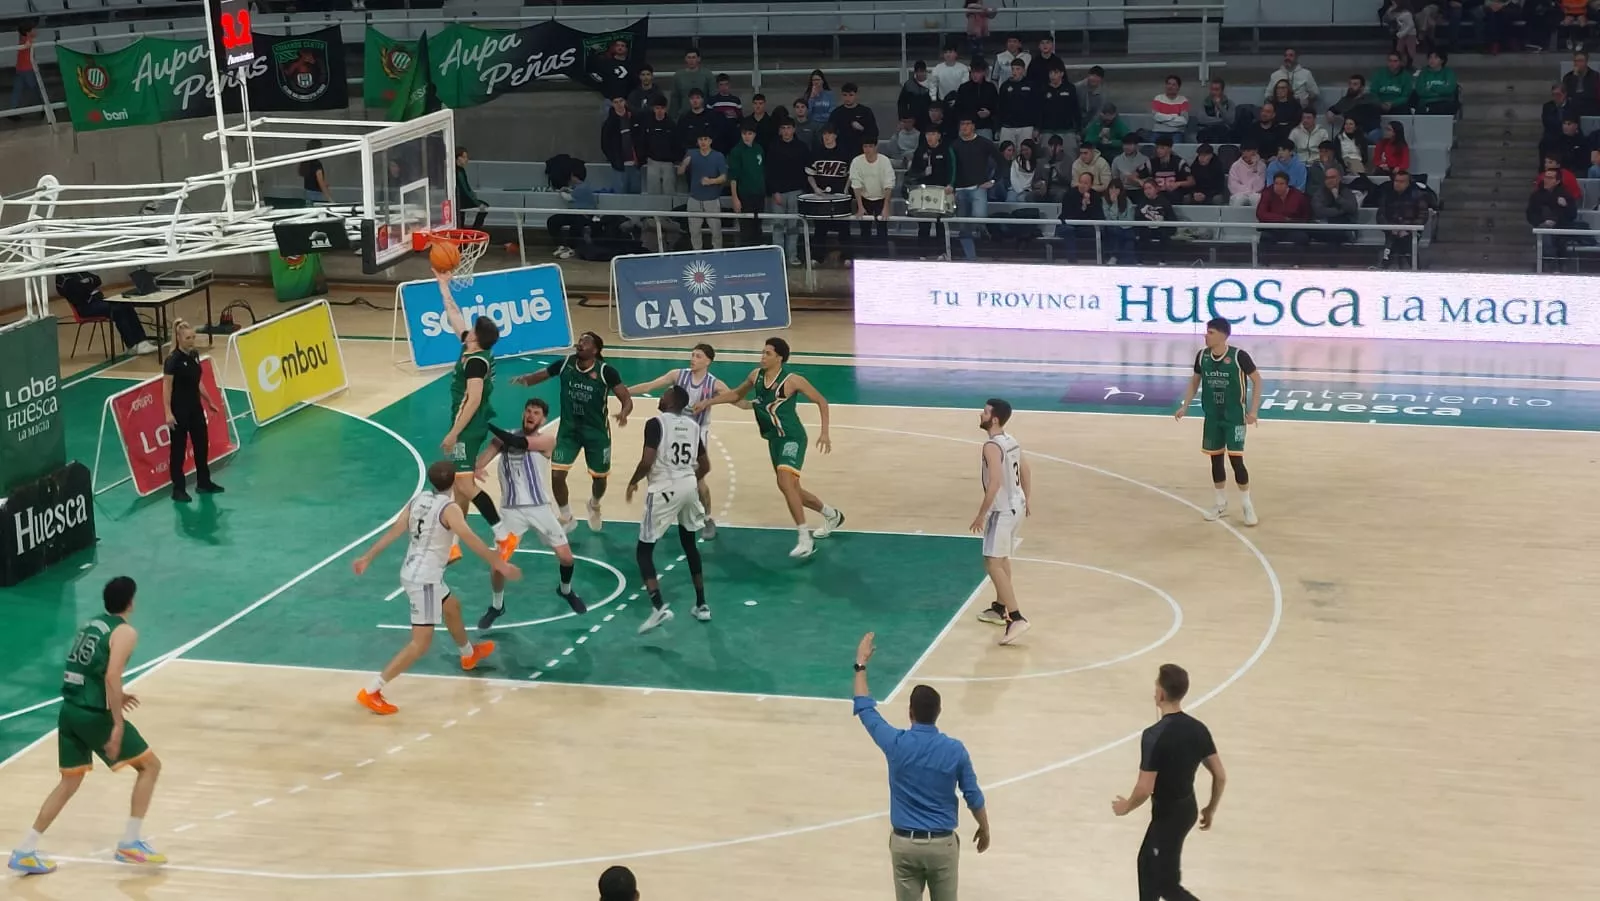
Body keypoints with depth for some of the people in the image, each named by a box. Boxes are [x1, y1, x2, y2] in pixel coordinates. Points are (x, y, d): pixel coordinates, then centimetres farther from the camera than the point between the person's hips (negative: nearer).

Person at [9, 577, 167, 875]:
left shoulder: (91, 625, 16)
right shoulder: (126, 632, -8)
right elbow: (111, 676, -21)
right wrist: (118, 724, -21)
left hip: (70, 711, 8)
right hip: (94, 715, -8)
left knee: (69, 782, 19)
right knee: (150, 765, 6)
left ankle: (26, 851, 14)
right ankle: (130, 843, 4)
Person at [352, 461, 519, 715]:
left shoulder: (418, 500, 6)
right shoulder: (449, 508, -15)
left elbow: (394, 531, 4)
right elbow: (470, 539, -25)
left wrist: (367, 558, 7)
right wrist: (500, 564, -25)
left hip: (413, 571, 9)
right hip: (424, 578, -9)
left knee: (452, 607, 33)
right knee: (421, 642, -9)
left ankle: (469, 654, 58)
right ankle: (371, 692, -16)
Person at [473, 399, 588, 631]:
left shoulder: (546, 440, -5)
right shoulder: (505, 437, 3)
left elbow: (518, 443, -22)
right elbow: (485, 455, -12)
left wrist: (487, 424, -20)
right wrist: (477, 467, -36)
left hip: (539, 508, -1)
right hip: (511, 510, 1)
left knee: (565, 557, 3)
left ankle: (566, 590, 36)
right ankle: (496, 606, 19)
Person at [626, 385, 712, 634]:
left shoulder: (656, 423, -10)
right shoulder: (693, 425, 10)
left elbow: (647, 462, -18)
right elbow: (704, 466, 16)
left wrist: (633, 483, -1)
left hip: (664, 490, -6)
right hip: (689, 487, 6)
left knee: (644, 550, 1)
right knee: (690, 545, 25)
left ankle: (659, 606, -16)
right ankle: (702, 605, 29)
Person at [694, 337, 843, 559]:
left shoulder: (792, 380, -15)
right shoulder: (756, 376, 2)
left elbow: (821, 401, -7)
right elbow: (736, 394, 21)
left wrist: (825, 433, -15)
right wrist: (708, 402, 11)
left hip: (792, 438, -7)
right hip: (774, 439, 7)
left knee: (785, 482, -27)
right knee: (792, 490, 15)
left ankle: (805, 540, -21)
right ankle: (832, 515, 41)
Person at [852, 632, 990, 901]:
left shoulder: (896, 744, -11)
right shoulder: (955, 750, -10)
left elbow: (864, 709, 5)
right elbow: (973, 796, -1)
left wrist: (861, 664, 15)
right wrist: (984, 829, 17)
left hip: (904, 842, 0)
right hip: (942, 843, 0)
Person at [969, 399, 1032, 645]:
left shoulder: (992, 446, -21)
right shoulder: (1011, 442, 8)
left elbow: (995, 483, -29)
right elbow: (1026, 473, 17)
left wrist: (981, 514, -22)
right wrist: (1025, 502, 29)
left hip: (1002, 510, -10)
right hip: (1016, 505, 10)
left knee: (993, 564, -10)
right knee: (1002, 558, 24)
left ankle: (1016, 618, -17)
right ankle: (1000, 608, 37)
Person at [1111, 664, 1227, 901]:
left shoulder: (1155, 735, -26)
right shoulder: (1198, 728, -4)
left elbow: (1145, 789, -25)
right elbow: (1220, 775, 1)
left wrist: (1126, 806, -5)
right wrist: (1211, 809, 16)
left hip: (1168, 814, -8)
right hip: (1188, 808, 8)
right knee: (1148, 862, 25)